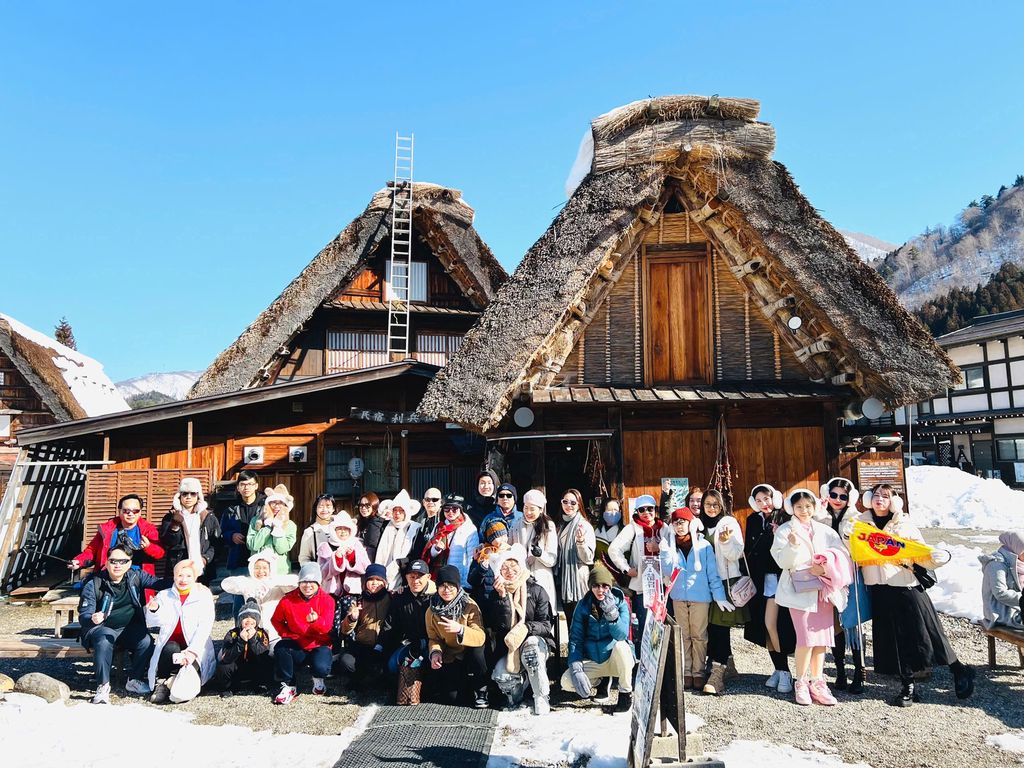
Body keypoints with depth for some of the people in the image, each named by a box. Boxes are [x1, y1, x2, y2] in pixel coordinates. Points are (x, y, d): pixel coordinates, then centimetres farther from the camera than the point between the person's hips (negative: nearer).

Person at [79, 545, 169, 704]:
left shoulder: (136, 576, -1)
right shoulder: (93, 583, -9)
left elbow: (161, 583, -6)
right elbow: (83, 615, -11)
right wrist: (92, 619, -36)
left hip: (129, 629, 2)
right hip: (101, 628, -2)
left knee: (146, 641, -26)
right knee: (105, 639, -36)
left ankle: (134, 681, -5)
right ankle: (103, 687, -28)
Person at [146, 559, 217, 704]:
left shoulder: (204, 596, 5)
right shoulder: (164, 595, 12)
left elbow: (205, 627, -5)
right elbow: (155, 622, -4)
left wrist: (192, 651, -19)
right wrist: (154, 610, -28)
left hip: (195, 648, -2)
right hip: (171, 645, 3)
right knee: (170, 649, -34)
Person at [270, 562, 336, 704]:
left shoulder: (327, 600, -8)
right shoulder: (288, 600, -3)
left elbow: (327, 627, -18)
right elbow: (276, 620, 10)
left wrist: (316, 621, -40)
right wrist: (286, 634, -6)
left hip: (319, 645, -2)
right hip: (296, 646, 2)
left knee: (321, 668, -32)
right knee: (280, 648, -30)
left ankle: (318, 680, 10)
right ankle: (289, 686, -9)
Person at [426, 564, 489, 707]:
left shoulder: (470, 605, -15)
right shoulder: (432, 611, -4)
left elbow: (480, 638, -24)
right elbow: (433, 638, 0)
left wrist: (460, 629, -41)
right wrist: (435, 652, -22)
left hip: (471, 657, -2)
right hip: (448, 660, 2)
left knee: (476, 649, -35)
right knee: (449, 696, -18)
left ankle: (481, 692, -11)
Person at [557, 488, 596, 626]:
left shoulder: (585, 526, -8)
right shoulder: (561, 526, 12)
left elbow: (588, 558, -14)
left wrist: (580, 541, -29)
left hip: (579, 579, -6)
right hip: (563, 580, 6)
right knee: (569, 621, 11)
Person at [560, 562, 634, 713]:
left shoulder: (620, 603, -10)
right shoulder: (583, 606, -5)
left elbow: (621, 635, -24)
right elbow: (575, 638, -7)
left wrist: (612, 613, -41)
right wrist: (576, 669, -20)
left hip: (616, 660, -2)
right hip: (591, 662, 2)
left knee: (620, 645, -35)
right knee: (566, 682, -22)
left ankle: (626, 693, -12)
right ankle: (597, 679, 11)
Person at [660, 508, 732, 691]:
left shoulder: (703, 545, -4)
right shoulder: (670, 545, 3)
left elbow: (713, 573, -2)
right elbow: (667, 571, -6)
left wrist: (719, 596, -7)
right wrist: (665, 550, -17)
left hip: (700, 596, -2)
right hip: (679, 596, 2)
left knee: (699, 636, 3)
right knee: (683, 636, 9)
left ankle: (698, 673, 12)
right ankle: (686, 672, 16)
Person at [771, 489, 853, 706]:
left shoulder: (825, 531, 14)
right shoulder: (784, 530, 4)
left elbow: (842, 556, 5)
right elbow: (782, 562, -6)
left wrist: (826, 567, -12)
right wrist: (792, 545, -24)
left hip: (823, 589, 4)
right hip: (800, 589, -4)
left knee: (822, 636, 3)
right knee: (806, 637, -11)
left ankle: (817, 683, 15)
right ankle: (801, 683, 3)